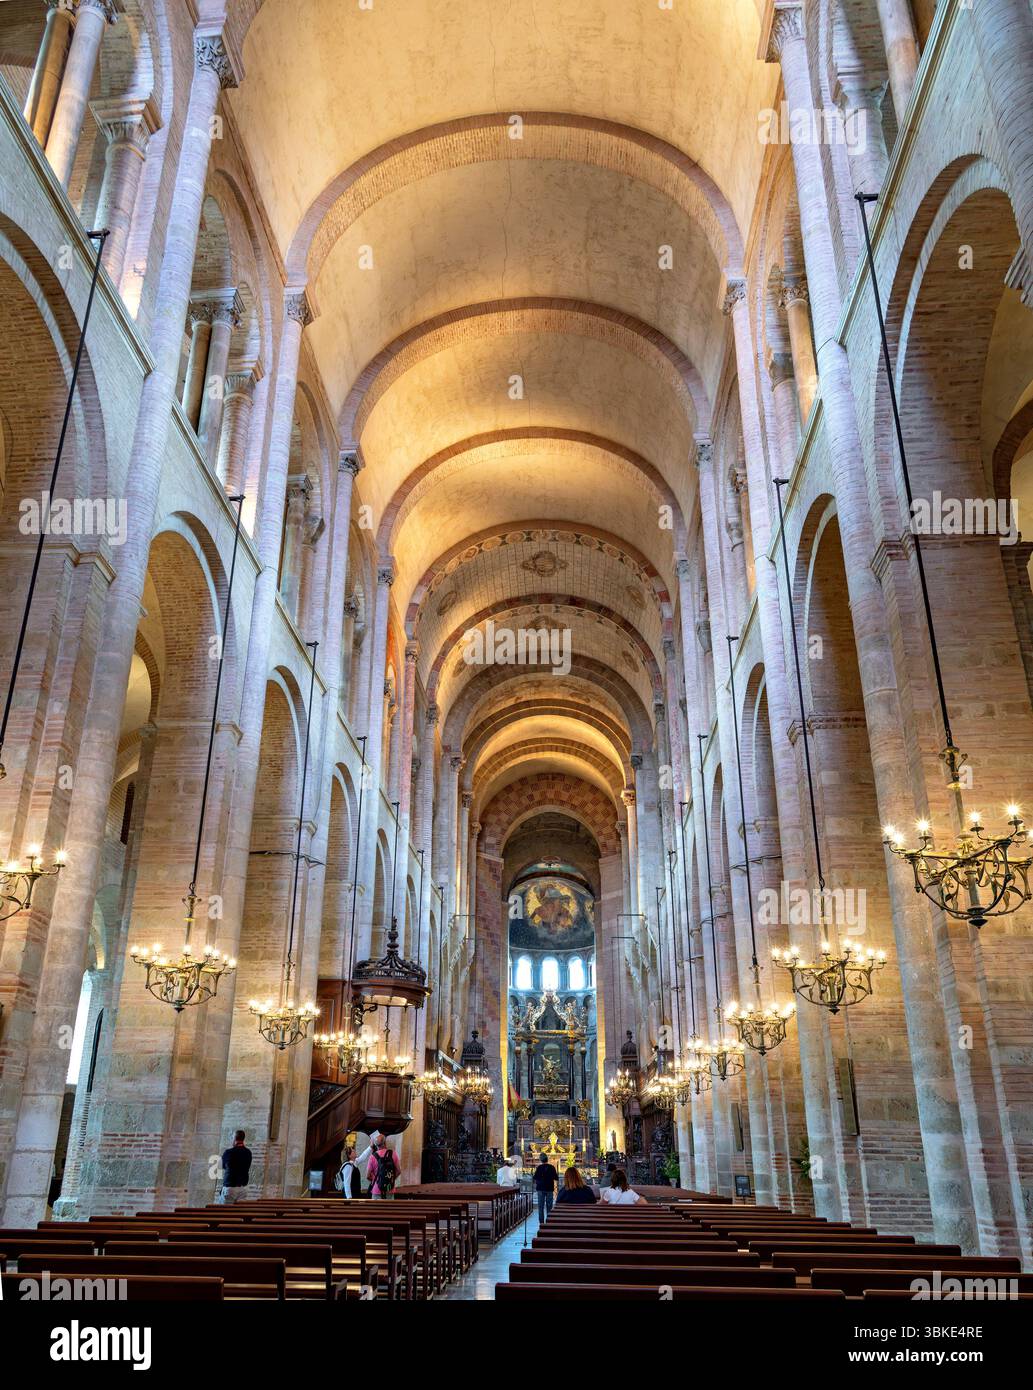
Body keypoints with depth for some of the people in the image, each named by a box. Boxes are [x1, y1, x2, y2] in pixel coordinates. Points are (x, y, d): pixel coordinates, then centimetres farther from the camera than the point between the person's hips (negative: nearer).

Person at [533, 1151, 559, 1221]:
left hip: (541, 1189, 0)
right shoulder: (551, 1167, -5)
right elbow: (556, 1178, -3)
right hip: (549, 1189, 0)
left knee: (541, 1206, 6)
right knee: (549, 1206, 8)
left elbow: (535, 1178, -5)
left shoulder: (539, 1167, -6)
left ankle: (541, 1221, 3)